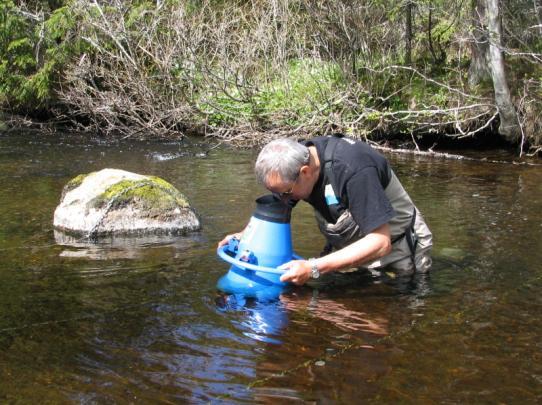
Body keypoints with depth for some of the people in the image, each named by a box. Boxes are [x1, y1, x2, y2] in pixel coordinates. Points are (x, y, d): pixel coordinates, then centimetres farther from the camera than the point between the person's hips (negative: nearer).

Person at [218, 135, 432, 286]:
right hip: (346, 249, 7)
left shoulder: (353, 170, -37)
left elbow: (380, 242, -37)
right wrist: (246, 234, -15)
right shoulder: (297, 157, -14)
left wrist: (313, 268, -40)